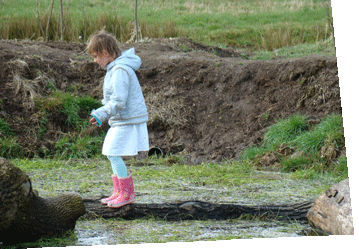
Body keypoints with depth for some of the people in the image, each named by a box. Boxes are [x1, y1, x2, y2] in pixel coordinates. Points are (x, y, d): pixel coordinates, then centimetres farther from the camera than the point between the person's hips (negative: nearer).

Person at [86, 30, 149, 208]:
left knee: (114, 154, -9)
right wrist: (102, 113, 18)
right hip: (121, 120, 11)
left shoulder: (120, 71, -19)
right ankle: (119, 193, 21)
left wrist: (102, 114, -21)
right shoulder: (114, 68, 15)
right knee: (112, 155, 14)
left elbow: (119, 100, -24)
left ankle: (127, 194, -2)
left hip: (128, 120, -11)